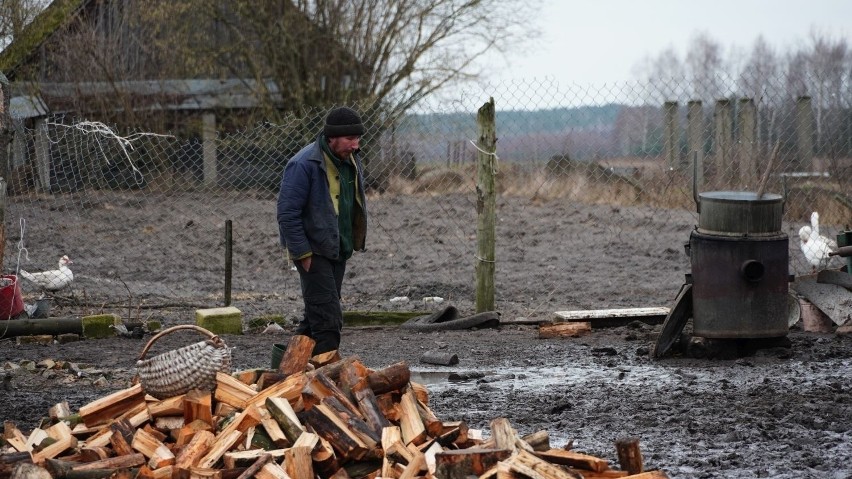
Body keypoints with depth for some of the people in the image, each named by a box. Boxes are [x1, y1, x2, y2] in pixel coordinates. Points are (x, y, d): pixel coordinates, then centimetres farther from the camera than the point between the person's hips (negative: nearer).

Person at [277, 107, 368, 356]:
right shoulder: (304, 165, -20)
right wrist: (302, 254, -19)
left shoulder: (351, 159, 6)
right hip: (314, 252, -8)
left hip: (339, 249, 8)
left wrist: (356, 240, 14)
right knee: (328, 317, -11)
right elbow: (287, 213, -20)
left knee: (316, 315, 14)